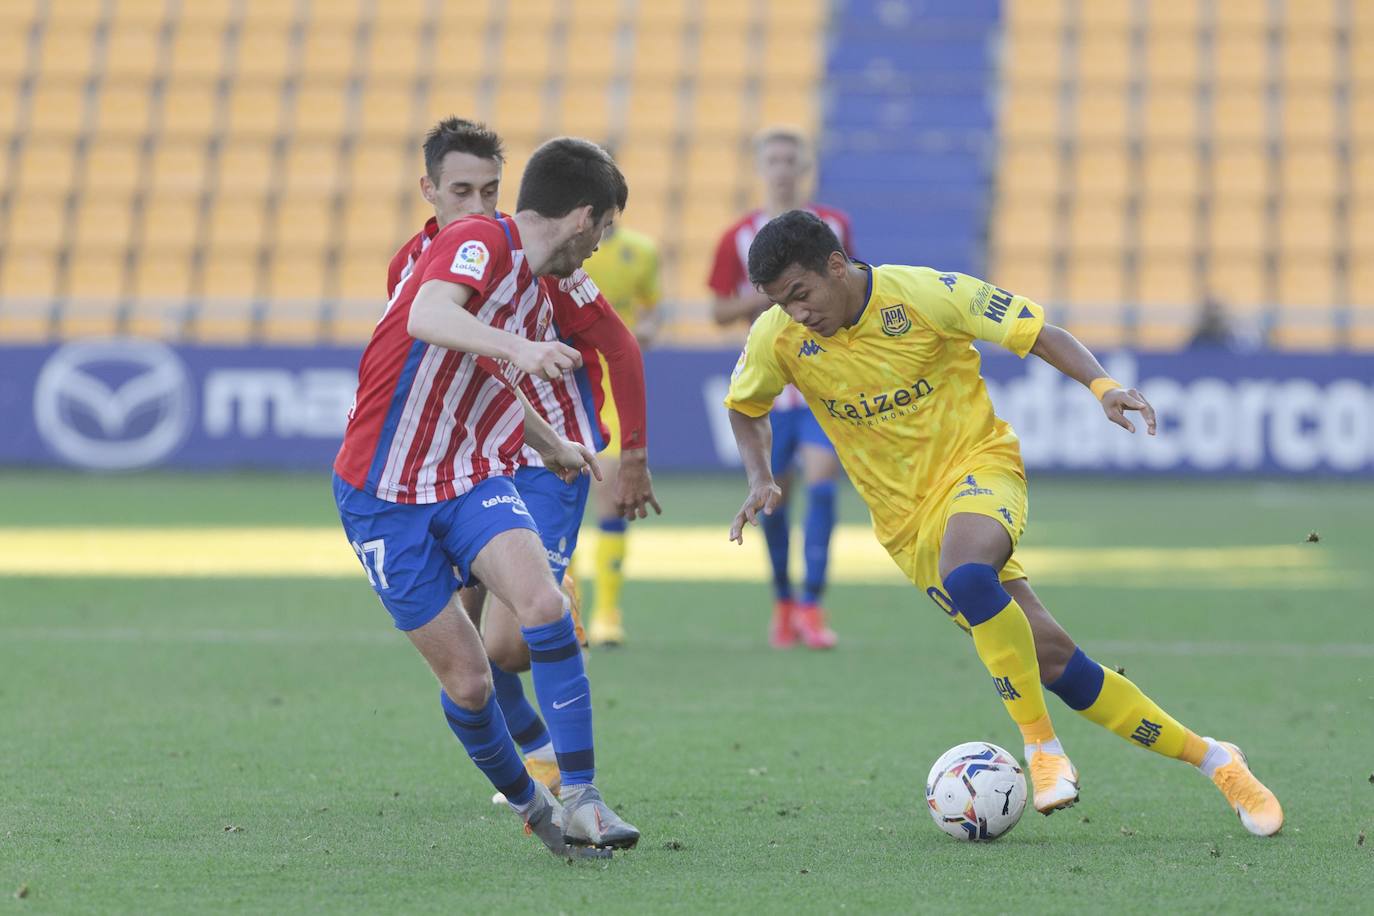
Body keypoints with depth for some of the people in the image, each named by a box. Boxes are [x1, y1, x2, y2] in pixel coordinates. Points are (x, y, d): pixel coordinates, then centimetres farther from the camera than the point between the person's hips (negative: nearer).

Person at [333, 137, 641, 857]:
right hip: (386, 493, -6)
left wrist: (552, 447, 49)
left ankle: (578, 799, -21)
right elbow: (427, 316, -36)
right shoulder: (479, 242, -14)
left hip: (474, 479, 6)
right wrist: (517, 349, -53)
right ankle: (528, 802, 22)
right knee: (465, 679, -4)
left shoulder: (538, 297, 13)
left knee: (543, 604, -23)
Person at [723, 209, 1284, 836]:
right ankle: (1211, 760, 5)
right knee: (1050, 660, -6)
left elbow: (1038, 333, -11)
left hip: (977, 462, -3)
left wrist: (1102, 385, -27)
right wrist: (760, 480, -3)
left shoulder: (924, 293, -15)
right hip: (906, 520, 3)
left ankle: (1042, 746, -23)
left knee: (965, 575, -38)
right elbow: (745, 407, 15)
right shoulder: (777, 339, -6)